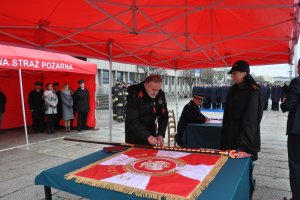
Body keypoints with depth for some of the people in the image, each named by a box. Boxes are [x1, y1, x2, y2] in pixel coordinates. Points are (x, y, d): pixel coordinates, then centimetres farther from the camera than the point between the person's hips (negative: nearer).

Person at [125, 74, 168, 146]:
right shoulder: (134, 96, -23)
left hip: (151, 132, 5)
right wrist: (147, 136, -35)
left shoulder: (160, 95, -9)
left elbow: (163, 116, -5)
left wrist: (161, 134, -17)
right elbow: (132, 120, -27)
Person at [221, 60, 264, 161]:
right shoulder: (233, 89, 7)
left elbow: (251, 120, -18)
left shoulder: (253, 92, -13)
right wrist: (224, 135, 10)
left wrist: (242, 144, -23)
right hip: (230, 135, 7)